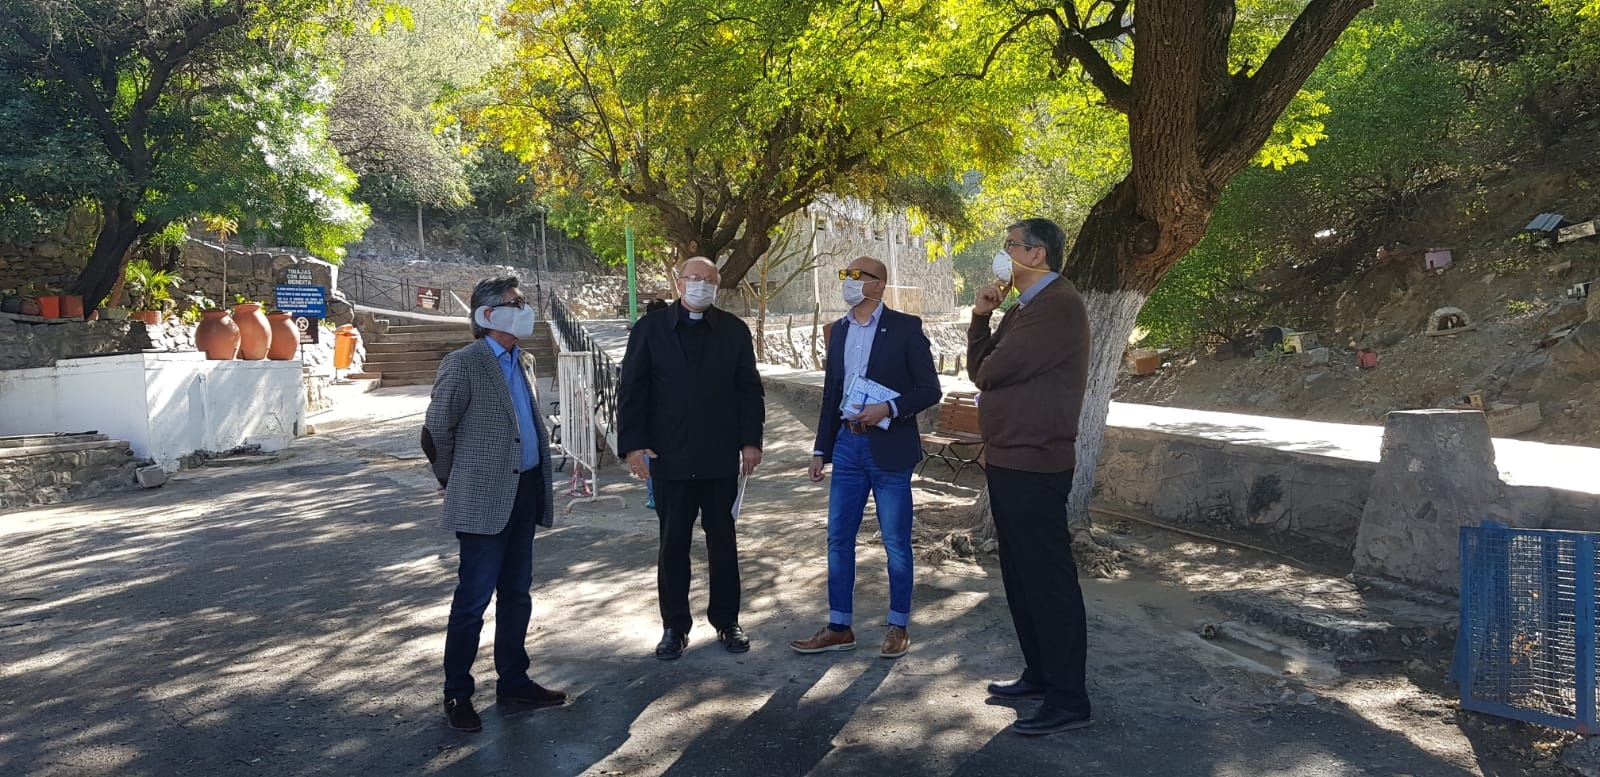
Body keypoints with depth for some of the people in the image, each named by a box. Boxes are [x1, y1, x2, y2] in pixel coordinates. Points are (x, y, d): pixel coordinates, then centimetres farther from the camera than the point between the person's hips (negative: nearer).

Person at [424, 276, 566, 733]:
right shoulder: (463, 364, -11)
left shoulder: (524, 362, 12)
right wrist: (452, 481, 4)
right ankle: (457, 695, 14)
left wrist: (539, 482, 15)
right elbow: (436, 429, -7)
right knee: (474, 599, 0)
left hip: (524, 493, 7)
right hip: (485, 499, -7)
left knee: (516, 595, 15)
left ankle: (513, 681, 27)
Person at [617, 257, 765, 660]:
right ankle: (674, 626, 19)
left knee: (723, 543, 10)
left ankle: (726, 621, 23)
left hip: (721, 457, 1)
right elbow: (631, 390, 0)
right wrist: (633, 444, -8)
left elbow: (749, 388, 6)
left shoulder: (734, 330, 6)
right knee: (673, 546, 7)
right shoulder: (650, 329, 2)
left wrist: (751, 440, -1)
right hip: (670, 457, -1)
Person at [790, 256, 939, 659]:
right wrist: (821, 448, 13)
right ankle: (839, 627, 19)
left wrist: (888, 408, -22)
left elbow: (929, 390, -7)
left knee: (895, 542, 4)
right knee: (838, 538, 8)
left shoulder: (905, 327, -6)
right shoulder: (839, 330, 11)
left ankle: (899, 626, 18)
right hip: (847, 445, 6)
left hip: (889, 447, -5)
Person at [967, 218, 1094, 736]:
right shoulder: (1024, 308, 17)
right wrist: (980, 318, 0)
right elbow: (979, 370, 13)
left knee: (1048, 579, -5)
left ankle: (1068, 699, 4)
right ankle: (1039, 674, 30)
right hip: (1008, 461, 10)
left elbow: (991, 371, -21)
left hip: (1033, 465, -10)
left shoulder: (1059, 306, -16)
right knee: (1020, 576, 17)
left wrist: (988, 367, 3)